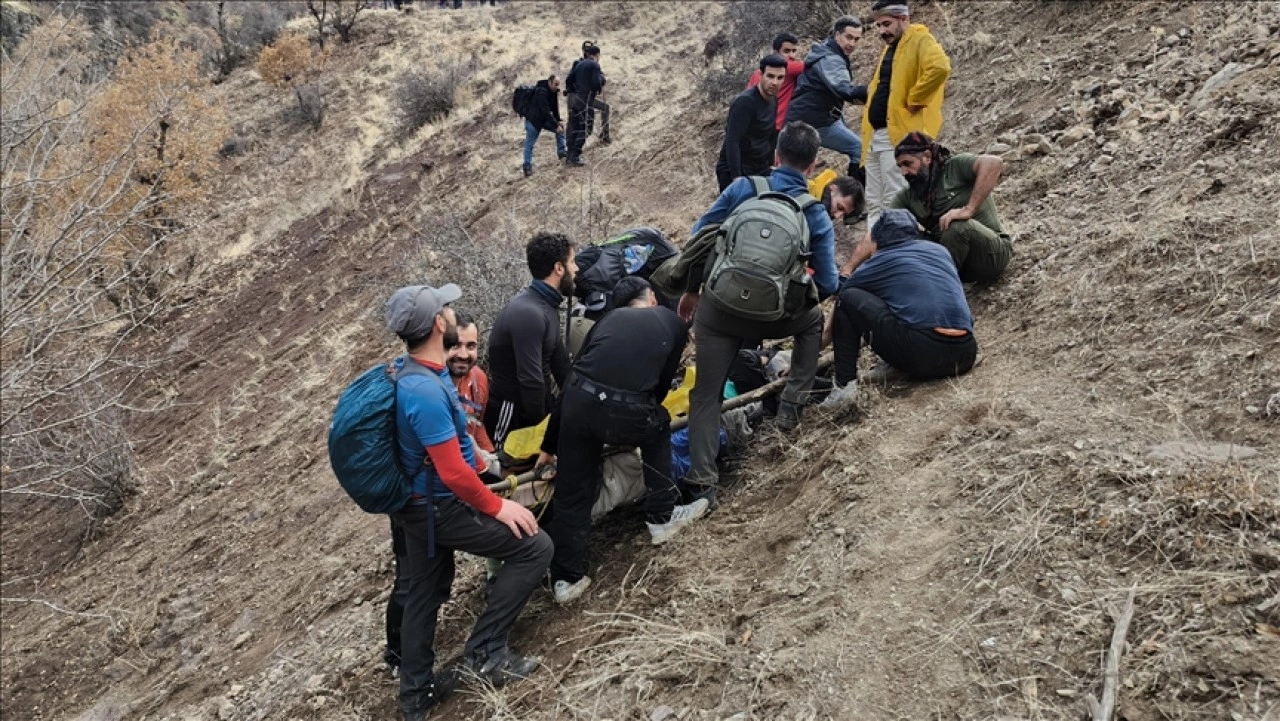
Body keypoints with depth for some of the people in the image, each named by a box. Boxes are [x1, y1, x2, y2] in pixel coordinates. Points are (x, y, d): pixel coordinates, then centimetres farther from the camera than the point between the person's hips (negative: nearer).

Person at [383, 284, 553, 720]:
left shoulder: (406, 371, 2)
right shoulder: (426, 391, -30)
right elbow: (454, 474, -27)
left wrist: (472, 454, 27)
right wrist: (497, 507, -15)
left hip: (417, 503, 10)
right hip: (441, 507, -10)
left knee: (422, 595, 19)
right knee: (535, 546, -4)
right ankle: (484, 652, 2)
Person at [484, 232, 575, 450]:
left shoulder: (547, 305, 6)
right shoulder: (528, 313, -26)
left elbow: (559, 360, 13)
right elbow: (530, 379, -27)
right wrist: (541, 427, -16)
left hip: (535, 406, 9)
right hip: (512, 412, -9)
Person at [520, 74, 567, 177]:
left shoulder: (554, 92, -2)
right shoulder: (541, 92, -28)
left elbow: (555, 108, 5)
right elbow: (546, 111, -32)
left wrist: (559, 121, -8)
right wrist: (556, 125, -32)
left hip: (544, 119, 8)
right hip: (533, 120, -8)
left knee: (561, 127, 4)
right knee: (529, 144, -4)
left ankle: (562, 151, 10)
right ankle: (527, 167, 1)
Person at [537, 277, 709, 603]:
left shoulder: (609, 318, 27)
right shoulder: (674, 323, 23)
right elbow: (662, 385, 21)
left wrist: (549, 445, 28)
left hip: (580, 405, 2)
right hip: (624, 414, -2)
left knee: (572, 493, 16)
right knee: (658, 427, 31)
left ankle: (566, 579, 19)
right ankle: (662, 517, 34)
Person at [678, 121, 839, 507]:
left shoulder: (743, 187, 1)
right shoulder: (817, 216, 2)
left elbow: (698, 237, -1)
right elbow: (826, 285, 2)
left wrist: (691, 291, 11)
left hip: (718, 309, 0)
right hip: (773, 316, 0)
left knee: (706, 394, 10)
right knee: (813, 320, 32)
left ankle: (702, 481, 3)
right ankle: (792, 404, 25)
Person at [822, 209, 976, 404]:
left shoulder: (875, 265, 11)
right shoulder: (939, 250, 22)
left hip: (921, 355, -5)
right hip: (965, 357, 6)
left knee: (848, 298, 9)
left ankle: (845, 385, 2)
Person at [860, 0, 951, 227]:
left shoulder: (919, 40, -6)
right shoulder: (890, 47, 21)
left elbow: (940, 67, -26)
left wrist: (913, 100, -19)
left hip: (899, 134, -10)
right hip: (875, 135, 10)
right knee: (874, 202, 11)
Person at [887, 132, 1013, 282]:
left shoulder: (956, 166, -9)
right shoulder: (907, 196, 6)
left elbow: (994, 163, -28)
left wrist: (968, 209, -34)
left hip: (992, 254, -5)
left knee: (958, 226, -33)